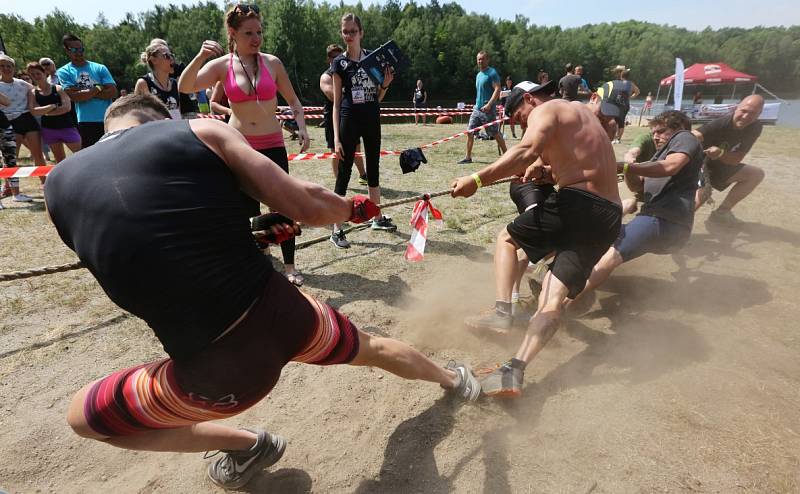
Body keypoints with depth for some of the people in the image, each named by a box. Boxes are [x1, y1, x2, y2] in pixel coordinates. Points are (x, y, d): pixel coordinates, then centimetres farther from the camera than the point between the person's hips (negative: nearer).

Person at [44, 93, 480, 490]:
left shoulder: (60, 183, 6)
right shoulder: (200, 130, -2)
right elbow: (308, 207, -8)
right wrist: (354, 207, 15)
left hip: (216, 370, 0)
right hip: (282, 313, 1)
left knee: (83, 416, 30)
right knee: (373, 348, 33)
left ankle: (245, 445, 34)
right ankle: (455, 380, 62)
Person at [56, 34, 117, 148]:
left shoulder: (100, 68, 7)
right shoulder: (63, 72, 4)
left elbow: (113, 92, -5)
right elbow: (74, 96, -10)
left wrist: (84, 93, -8)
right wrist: (98, 88, -7)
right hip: (86, 123, -1)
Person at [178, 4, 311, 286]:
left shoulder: (272, 62, 1)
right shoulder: (221, 65, -1)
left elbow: (292, 99, 11)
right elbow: (184, 87, -11)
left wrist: (302, 127, -3)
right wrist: (200, 56, -24)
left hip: (273, 145, 0)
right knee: (247, 208, 9)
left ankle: (289, 266, 12)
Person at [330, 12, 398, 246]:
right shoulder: (339, 63, -1)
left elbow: (377, 97, 14)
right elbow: (336, 103, -3)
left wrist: (385, 84, -8)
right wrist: (336, 138, -10)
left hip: (372, 120, 4)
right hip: (349, 121, -4)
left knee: (373, 168, 13)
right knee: (344, 173, -4)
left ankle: (377, 218, 28)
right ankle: (336, 229, 2)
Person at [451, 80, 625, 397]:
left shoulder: (545, 110, 1)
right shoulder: (583, 112, 30)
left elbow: (528, 151, -21)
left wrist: (477, 179, -26)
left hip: (576, 204, -8)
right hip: (609, 218, 8)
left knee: (507, 239, 15)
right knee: (553, 298, -1)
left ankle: (503, 311, -1)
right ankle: (515, 370, -14)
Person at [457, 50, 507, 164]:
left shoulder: (492, 73, -7)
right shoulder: (478, 75, 17)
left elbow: (497, 90, -16)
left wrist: (489, 105, -25)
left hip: (488, 110, -8)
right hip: (477, 108, 8)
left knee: (495, 134, -1)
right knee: (469, 132, 2)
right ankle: (468, 157, 8)